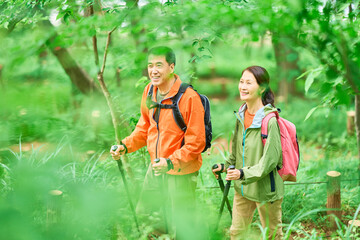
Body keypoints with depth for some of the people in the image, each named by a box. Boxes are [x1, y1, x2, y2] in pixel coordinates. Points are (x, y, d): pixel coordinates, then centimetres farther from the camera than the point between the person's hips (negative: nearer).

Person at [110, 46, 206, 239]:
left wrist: (171, 162, -28)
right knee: (142, 215, 18)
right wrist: (125, 146, 0)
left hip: (181, 172, -7)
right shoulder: (149, 91, 1)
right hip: (155, 168, 7)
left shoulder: (189, 97, -21)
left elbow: (196, 142, -19)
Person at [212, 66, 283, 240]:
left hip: (266, 189, -7)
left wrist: (244, 173, -29)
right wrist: (225, 166, 7)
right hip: (242, 188, 7)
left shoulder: (270, 120, -22)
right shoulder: (241, 115, 2)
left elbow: (270, 160, -22)